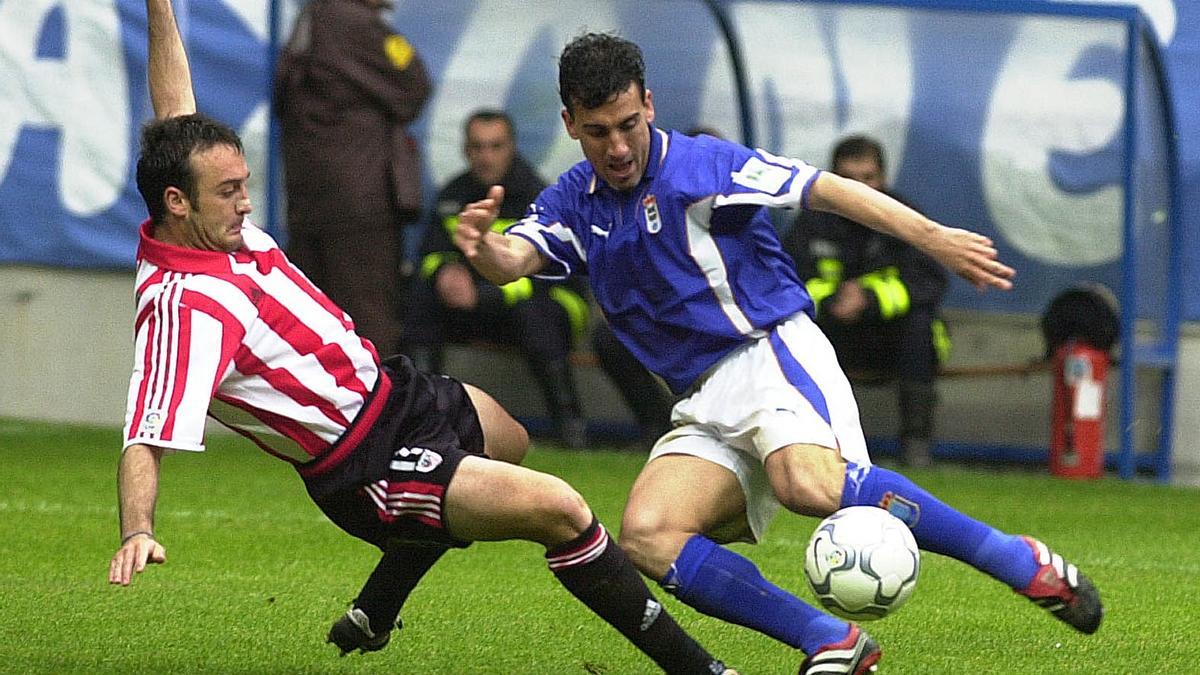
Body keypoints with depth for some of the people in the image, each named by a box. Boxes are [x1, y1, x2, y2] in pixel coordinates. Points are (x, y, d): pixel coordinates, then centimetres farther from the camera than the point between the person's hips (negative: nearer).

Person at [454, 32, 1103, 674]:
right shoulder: (571, 204, 11)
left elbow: (824, 188, -12)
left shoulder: (697, 164, -5)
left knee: (810, 483, -36)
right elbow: (511, 262, -7)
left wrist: (931, 236, -25)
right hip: (703, 402, 6)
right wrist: (482, 246, -32)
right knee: (647, 538, -19)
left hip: (773, 352, -6)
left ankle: (1021, 561, -28)